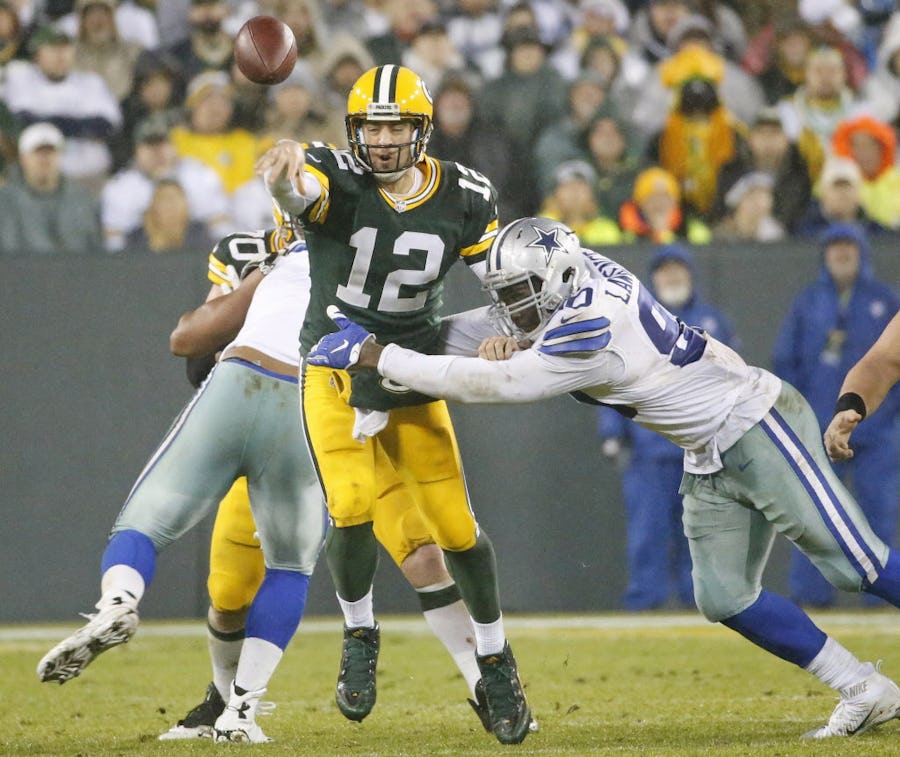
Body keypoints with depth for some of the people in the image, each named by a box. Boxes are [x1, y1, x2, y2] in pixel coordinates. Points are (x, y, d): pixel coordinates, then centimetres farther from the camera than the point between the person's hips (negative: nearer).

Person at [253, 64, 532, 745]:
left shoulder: (464, 199, -8)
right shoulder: (337, 180, -17)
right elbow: (298, 188, -41)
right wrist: (286, 169, -66)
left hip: (413, 378, 2)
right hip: (334, 372, -2)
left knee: (457, 527, 0)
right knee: (352, 510, -20)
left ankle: (496, 661, 22)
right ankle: (361, 636, 8)